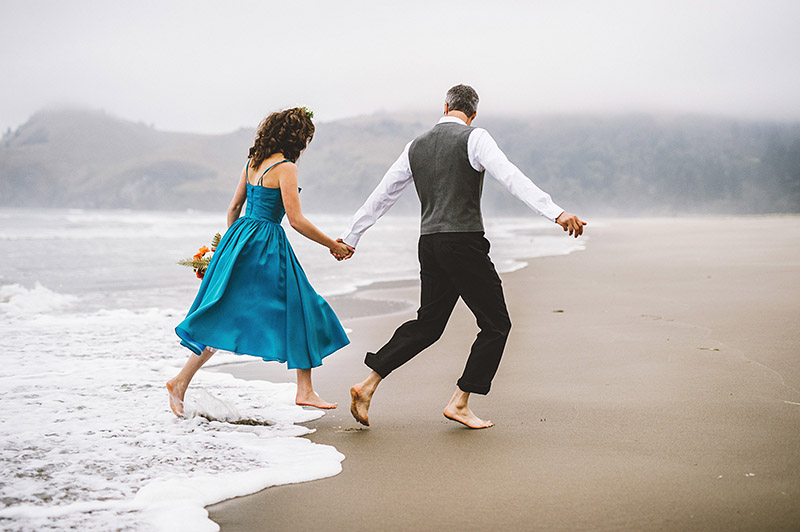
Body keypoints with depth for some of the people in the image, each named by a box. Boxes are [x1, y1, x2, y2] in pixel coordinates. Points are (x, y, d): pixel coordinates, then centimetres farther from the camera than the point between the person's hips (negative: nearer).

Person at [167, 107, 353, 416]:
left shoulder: (253, 162, 11)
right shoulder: (285, 167, -12)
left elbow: (233, 209, 17)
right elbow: (296, 220, -16)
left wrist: (231, 245, 29)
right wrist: (333, 245, -7)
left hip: (240, 239, 8)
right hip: (265, 246, -8)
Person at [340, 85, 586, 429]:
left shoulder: (416, 146, 14)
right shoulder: (475, 139, -4)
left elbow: (383, 194, 19)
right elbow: (512, 178, -19)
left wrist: (351, 236, 27)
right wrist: (556, 213, -26)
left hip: (429, 246, 7)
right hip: (464, 244, -7)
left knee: (428, 323, 18)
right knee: (496, 324, 5)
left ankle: (368, 385, 11)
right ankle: (459, 403, 4)